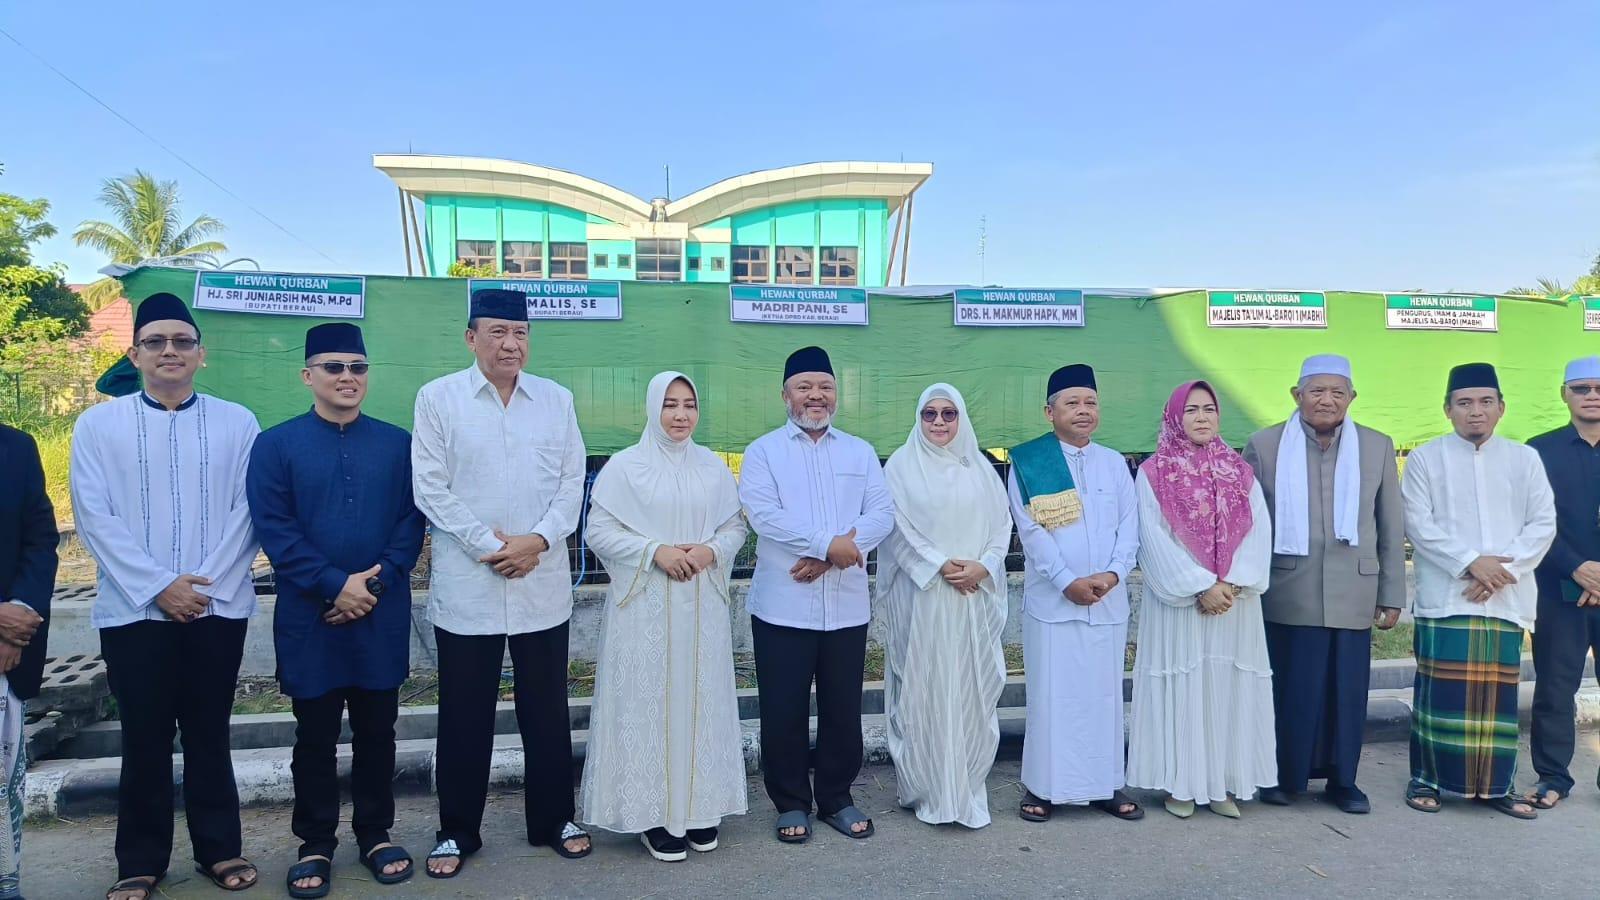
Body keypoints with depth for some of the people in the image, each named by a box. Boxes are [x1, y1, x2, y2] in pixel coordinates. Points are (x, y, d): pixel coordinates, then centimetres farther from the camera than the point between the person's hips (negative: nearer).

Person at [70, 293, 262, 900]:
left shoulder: (237, 423, 3)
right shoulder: (98, 424, 3)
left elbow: (246, 513, -1)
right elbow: (94, 517, -4)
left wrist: (205, 584, -10)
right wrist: (158, 587, -12)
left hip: (218, 607, 0)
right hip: (134, 610, 0)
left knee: (209, 734, 11)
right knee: (144, 740, 9)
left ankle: (219, 848, 24)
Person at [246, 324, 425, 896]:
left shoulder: (396, 444, 5)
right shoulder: (275, 445, 0)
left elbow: (411, 523, 1)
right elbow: (273, 528, -7)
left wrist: (376, 583, -11)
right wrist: (335, 585, -15)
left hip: (382, 616, 2)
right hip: (309, 618, -1)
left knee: (377, 732, 11)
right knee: (315, 736, 9)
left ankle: (377, 835, 26)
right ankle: (316, 845, 23)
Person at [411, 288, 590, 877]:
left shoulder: (556, 399, 7)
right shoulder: (437, 398, 0)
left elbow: (572, 482, 5)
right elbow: (431, 488, -5)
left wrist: (537, 539, -11)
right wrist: (489, 546, -12)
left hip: (544, 585, 2)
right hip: (466, 586, -2)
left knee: (547, 711, 11)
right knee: (464, 716, 8)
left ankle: (553, 820, 27)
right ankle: (457, 832, 24)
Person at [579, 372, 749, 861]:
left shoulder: (713, 466, 7)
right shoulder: (625, 466, -3)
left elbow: (736, 526, 10)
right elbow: (598, 531, -5)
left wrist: (711, 551, -10)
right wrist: (655, 551, -15)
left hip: (702, 605, 3)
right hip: (645, 606, -3)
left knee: (701, 699, 8)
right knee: (648, 702, 1)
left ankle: (699, 807, 22)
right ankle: (653, 812, 13)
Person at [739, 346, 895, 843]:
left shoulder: (860, 452, 12)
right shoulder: (763, 451, 2)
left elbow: (882, 513, 1)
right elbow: (763, 515, -12)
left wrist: (829, 556, -14)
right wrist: (829, 543, -18)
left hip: (846, 605, 3)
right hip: (783, 604, -2)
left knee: (843, 708, 10)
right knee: (784, 710, 5)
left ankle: (836, 798, 27)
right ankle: (791, 804, 21)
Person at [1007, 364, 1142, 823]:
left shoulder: (1114, 462, 11)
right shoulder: (1027, 462, -1)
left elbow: (1129, 525, 6)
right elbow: (1031, 531, -8)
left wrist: (1113, 573, -9)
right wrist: (1067, 581, -14)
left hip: (1108, 601, 4)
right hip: (1051, 601, -3)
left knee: (1105, 693, 9)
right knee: (1051, 695, 1)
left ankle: (1107, 784, 21)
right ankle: (1041, 786, 12)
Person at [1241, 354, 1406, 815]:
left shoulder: (1378, 447, 6)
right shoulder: (1264, 446, 0)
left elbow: (1392, 528, 8)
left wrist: (1392, 595, 6)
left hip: (1353, 595, 2)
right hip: (1288, 596, -1)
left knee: (1347, 692, 8)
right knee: (1289, 690, 6)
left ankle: (1343, 780, 24)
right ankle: (1286, 776, 23)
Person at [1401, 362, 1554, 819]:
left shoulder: (1525, 459, 11)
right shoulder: (1426, 458, 3)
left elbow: (1543, 524, 4)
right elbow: (1419, 524, -5)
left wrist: (1505, 567, -9)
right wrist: (1469, 562, -15)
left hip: (1507, 598, 2)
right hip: (1445, 597, -2)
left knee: (1497, 693, 5)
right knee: (1441, 691, -1)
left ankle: (1495, 784, 16)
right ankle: (1427, 779, 10)